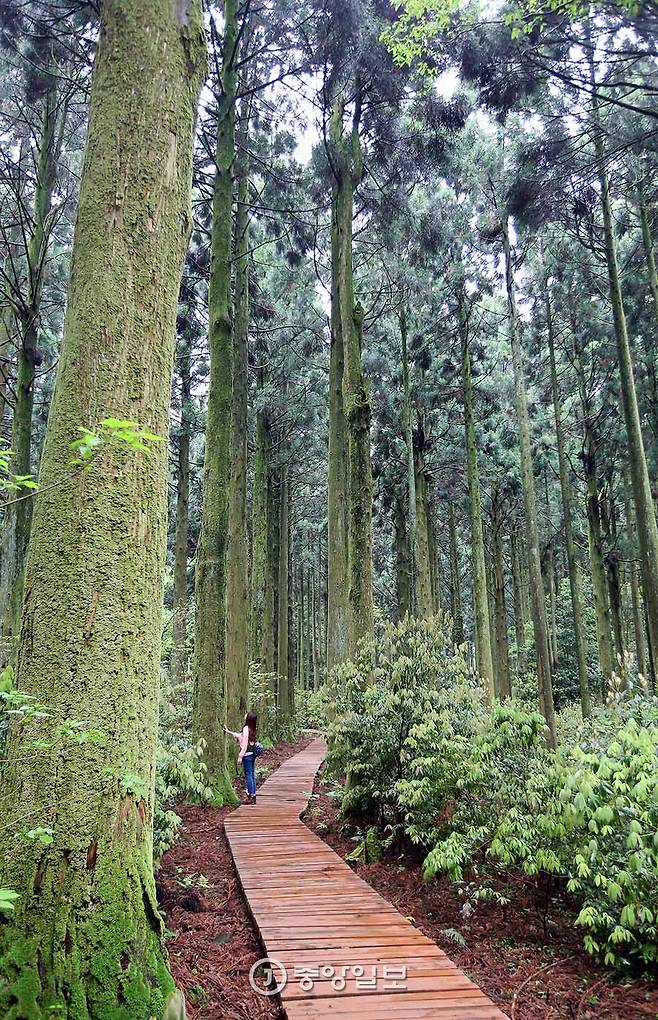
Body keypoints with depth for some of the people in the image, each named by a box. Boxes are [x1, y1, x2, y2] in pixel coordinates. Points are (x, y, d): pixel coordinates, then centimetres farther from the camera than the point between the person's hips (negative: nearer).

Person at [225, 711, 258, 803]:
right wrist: (229, 732, 32)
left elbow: (245, 743, -17)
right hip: (252, 754, 8)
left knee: (248, 776, -2)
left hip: (247, 755, -8)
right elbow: (240, 736, 25)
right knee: (252, 775, 12)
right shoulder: (252, 729, 11)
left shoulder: (246, 728, -14)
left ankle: (251, 796, 1)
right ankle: (253, 796, 16)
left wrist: (240, 756, -13)